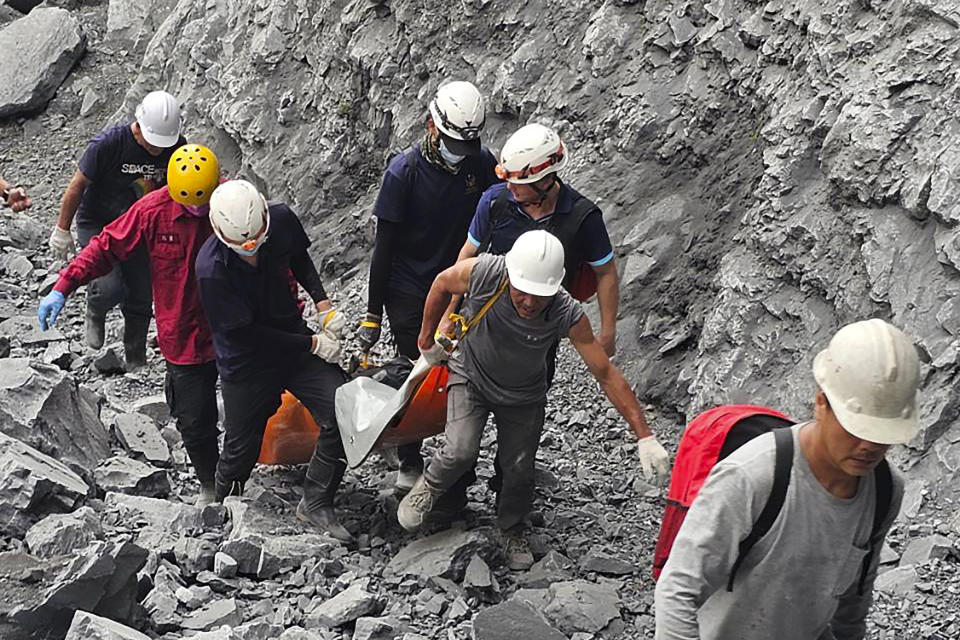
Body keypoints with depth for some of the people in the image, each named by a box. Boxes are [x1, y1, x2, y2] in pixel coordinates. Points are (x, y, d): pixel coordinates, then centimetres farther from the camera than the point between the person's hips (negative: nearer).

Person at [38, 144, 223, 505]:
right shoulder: (154, 210, -13)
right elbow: (106, 247, -5)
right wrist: (63, 288, -13)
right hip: (186, 338, 0)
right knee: (194, 422, 7)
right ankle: (209, 486, 32)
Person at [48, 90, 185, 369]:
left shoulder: (177, 149, -15)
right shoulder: (108, 144, -28)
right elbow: (78, 186, -15)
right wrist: (62, 230, -8)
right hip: (96, 223, -4)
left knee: (141, 298, 7)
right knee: (110, 289, -22)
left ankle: (135, 360, 30)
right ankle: (95, 312, 16)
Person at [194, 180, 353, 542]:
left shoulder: (282, 220, -15)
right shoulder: (211, 269, -29)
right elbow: (246, 333, -21)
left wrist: (323, 302, -3)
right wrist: (312, 345, -18)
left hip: (294, 340, 4)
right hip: (247, 363, -4)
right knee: (241, 449, 10)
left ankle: (315, 504, 4)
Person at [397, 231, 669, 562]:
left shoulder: (568, 316, -33)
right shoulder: (483, 273, -34)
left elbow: (607, 375, -25)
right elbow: (443, 283, -10)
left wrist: (644, 436, -26)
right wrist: (427, 341, 2)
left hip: (523, 397, 1)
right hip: (471, 376, -1)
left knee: (519, 471, 6)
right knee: (460, 451, -19)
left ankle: (512, 532, 37)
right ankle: (429, 486, 16)